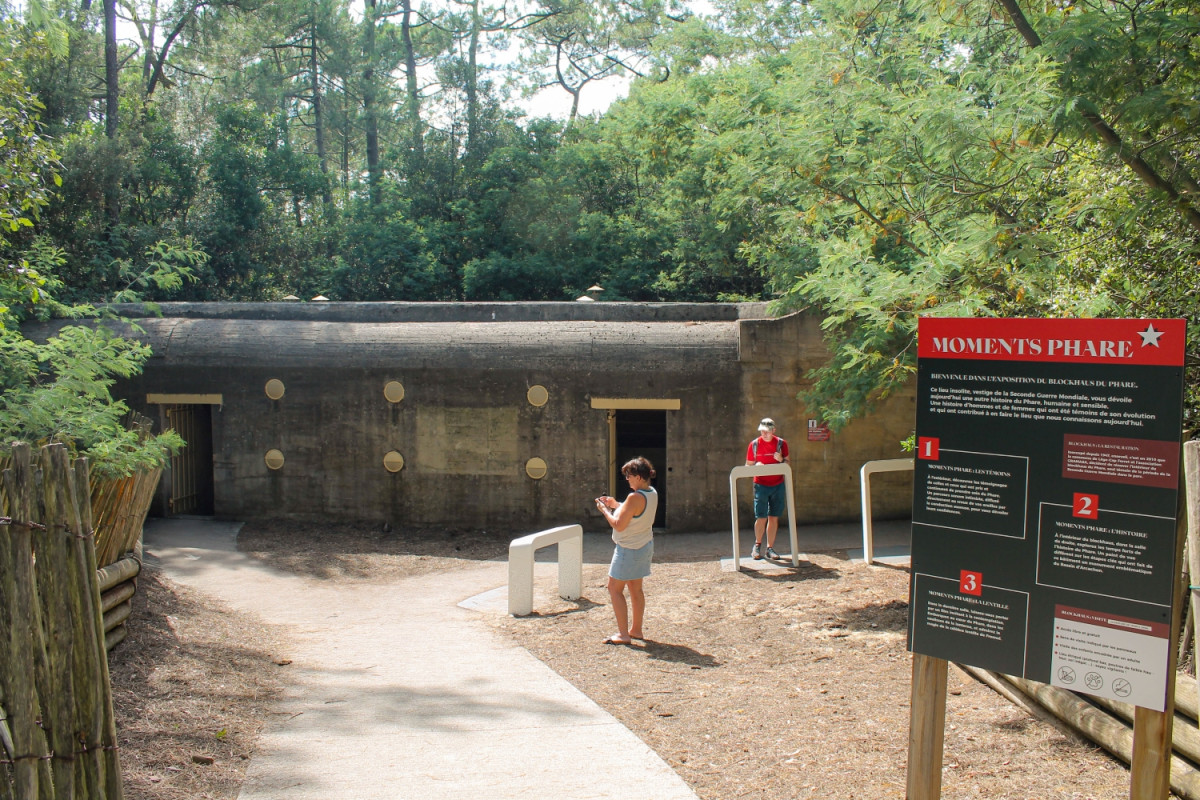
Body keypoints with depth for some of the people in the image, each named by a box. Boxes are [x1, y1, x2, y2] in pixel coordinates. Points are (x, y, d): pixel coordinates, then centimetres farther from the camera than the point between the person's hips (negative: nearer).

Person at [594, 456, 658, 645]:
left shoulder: (635, 497, -26)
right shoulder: (652, 493, 3)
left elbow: (619, 525, -24)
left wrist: (604, 510, -11)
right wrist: (615, 505, 10)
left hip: (629, 549, -9)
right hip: (645, 546, 9)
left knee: (615, 589, -1)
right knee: (635, 589, 18)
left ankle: (623, 635, -2)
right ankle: (636, 629, 26)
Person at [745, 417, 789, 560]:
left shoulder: (781, 443, 3)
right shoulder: (754, 445, -1)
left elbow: (787, 464, 9)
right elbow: (748, 466, 4)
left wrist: (781, 460, -13)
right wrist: (756, 466, -18)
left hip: (778, 485, 2)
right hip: (761, 485, -2)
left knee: (773, 517, 4)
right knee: (761, 518, -5)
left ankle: (770, 548, 14)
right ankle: (757, 545, 18)